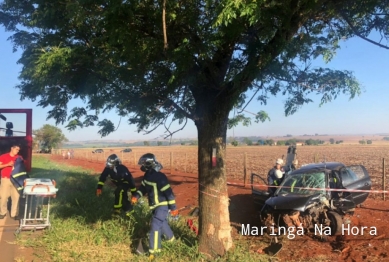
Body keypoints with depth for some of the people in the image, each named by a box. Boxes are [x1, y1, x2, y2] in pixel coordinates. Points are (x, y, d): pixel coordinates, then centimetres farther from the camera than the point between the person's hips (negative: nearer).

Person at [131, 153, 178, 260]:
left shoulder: (159, 177, -27)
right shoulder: (147, 175, 0)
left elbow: (168, 192, -25)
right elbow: (143, 187, 14)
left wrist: (173, 207, -22)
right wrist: (136, 196, -3)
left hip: (162, 205, -9)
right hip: (154, 205, 9)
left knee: (155, 225, -13)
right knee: (162, 222, 25)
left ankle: (153, 250, -4)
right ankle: (170, 237, 50)